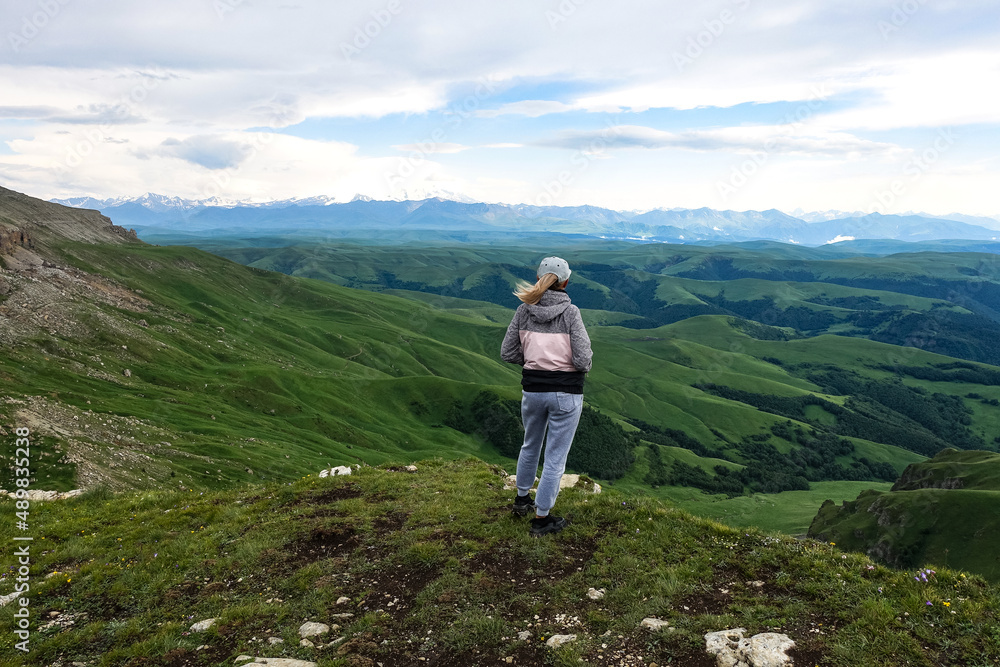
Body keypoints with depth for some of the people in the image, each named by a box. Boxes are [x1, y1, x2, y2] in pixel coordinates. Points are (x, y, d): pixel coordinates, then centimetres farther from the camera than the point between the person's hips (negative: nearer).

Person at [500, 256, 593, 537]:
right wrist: (579, 366, 5)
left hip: (532, 388, 4)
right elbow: (583, 360, -17)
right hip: (566, 392, -4)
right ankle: (541, 519, 19)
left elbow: (508, 353, 0)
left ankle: (522, 498, 45)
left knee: (531, 444, 28)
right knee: (556, 456, 9)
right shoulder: (570, 312, -14)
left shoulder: (523, 310, -3)